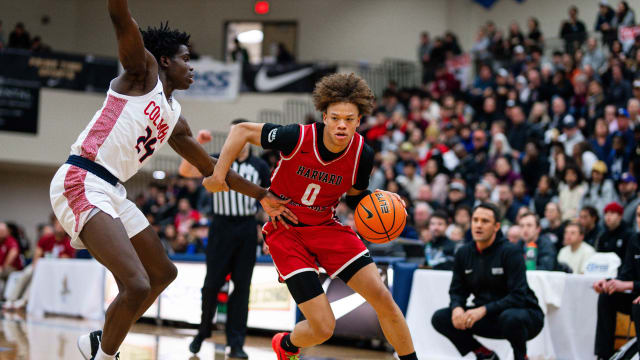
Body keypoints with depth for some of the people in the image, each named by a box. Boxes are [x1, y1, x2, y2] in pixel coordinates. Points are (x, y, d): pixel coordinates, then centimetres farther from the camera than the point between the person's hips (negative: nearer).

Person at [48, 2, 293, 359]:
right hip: (81, 183, -10)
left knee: (163, 273, 22)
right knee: (138, 285, -23)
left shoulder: (175, 120, 21)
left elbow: (210, 166, 30)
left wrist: (262, 196, 31)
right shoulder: (143, 70, -1)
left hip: (113, 193, 10)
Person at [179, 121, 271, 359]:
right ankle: (202, 332, 17)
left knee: (242, 286, 0)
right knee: (212, 283, -2)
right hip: (222, 226, -1)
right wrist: (196, 144, -23)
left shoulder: (260, 167, 6)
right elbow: (186, 171, -13)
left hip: (247, 228, 1)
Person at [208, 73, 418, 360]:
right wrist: (219, 174, -16)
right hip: (285, 232, -4)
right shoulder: (298, 137, -23)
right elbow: (242, 130, -11)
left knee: (383, 299, -9)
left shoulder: (362, 154, -11)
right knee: (323, 328, -12)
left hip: (325, 227, 4)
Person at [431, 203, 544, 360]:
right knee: (440, 318, -10)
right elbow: (457, 291, 6)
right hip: (488, 318, 5)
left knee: (511, 317, -40)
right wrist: (457, 308, -18)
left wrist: (483, 310, -31)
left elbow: (518, 296, -22)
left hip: (524, 314, -5)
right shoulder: (464, 253, 1)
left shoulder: (511, 251, -16)